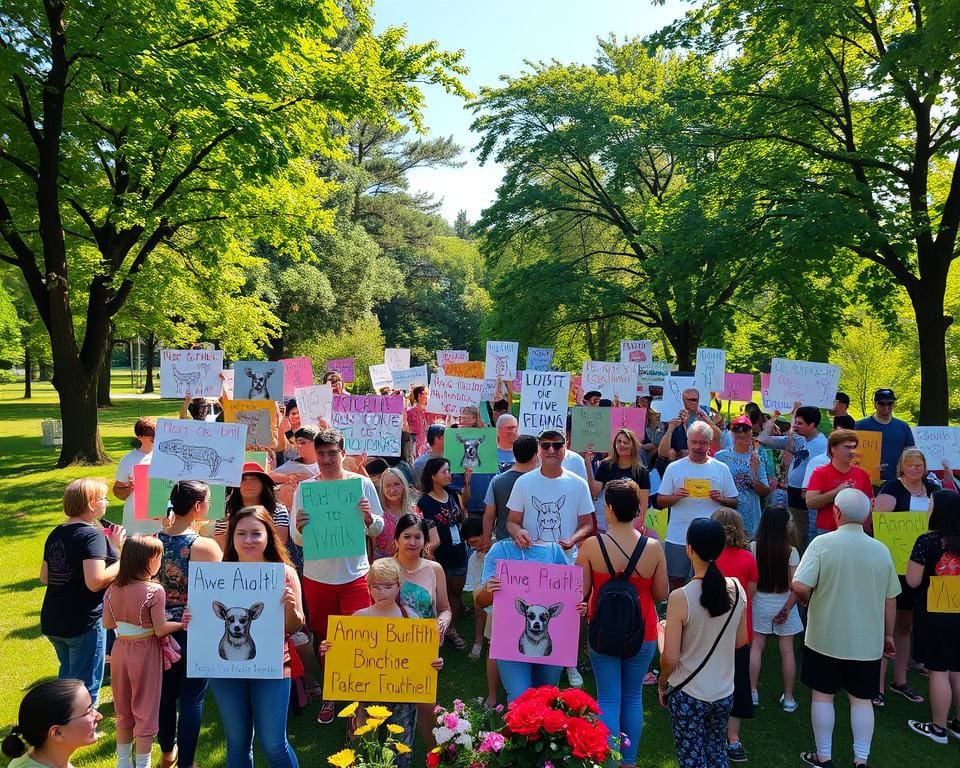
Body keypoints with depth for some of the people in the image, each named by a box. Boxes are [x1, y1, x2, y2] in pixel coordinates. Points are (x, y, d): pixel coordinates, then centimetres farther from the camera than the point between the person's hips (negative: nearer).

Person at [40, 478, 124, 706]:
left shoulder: (56, 534, 8)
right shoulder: (93, 534, -18)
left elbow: (44, 577, 16)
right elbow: (95, 582, -27)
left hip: (52, 621, 8)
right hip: (84, 622, -8)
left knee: (68, 676, 27)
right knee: (86, 686, 5)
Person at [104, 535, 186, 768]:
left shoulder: (113, 589, -3)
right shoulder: (154, 591, -21)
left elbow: (107, 623, 6)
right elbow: (160, 630, -18)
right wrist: (180, 624, -3)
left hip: (120, 649, 6)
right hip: (145, 652, -6)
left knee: (123, 710, 21)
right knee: (145, 711, 8)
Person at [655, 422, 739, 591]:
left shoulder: (721, 469, 5)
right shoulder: (674, 468, 3)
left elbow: (734, 503, 7)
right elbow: (660, 501, 4)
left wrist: (721, 499, -13)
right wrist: (675, 497, -15)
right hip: (678, 537, 0)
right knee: (676, 582, 7)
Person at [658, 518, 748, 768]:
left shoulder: (680, 597, -23)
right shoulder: (737, 589, -9)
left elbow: (670, 658, -17)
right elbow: (741, 640, 5)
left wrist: (662, 683, 2)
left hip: (688, 695, -5)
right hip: (724, 693, 5)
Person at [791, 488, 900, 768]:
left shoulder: (822, 543, -15)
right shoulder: (881, 550, -4)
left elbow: (799, 587, -21)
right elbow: (890, 599, 5)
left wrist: (806, 600, 2)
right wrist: (888, 634, 19)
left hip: (825, 638, -2)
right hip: (867, 641, 3)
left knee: (823, 695, 12)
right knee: (861, 699, 14)